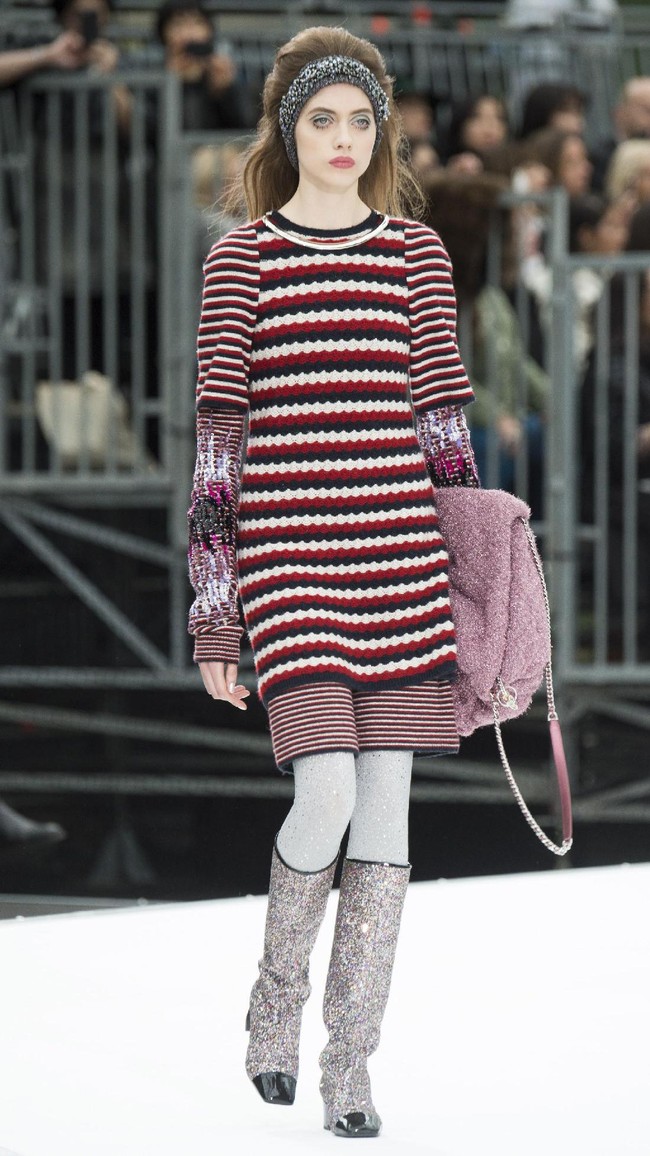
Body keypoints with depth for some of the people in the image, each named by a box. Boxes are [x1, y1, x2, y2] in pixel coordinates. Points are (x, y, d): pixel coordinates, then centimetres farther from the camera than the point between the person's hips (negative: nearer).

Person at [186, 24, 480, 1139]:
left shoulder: (416, 252, 11)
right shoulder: (243, 257, 3)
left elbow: (444, 427, 12)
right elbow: (217, 438, 0)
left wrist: (466, 588, 7)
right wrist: (213, 615, -4)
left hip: (398, 548, 3)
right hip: (287, 554, -3)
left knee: (386, 806, 0)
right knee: (327, 794, -15)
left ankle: (351, 1065, 8)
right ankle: (277, 994, 13)